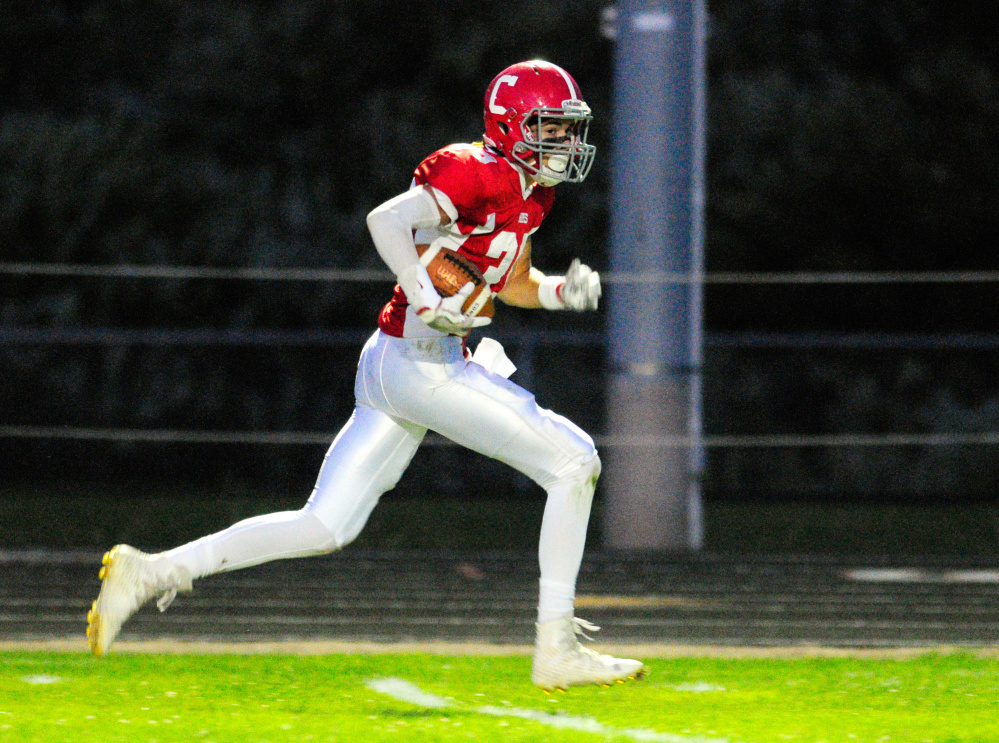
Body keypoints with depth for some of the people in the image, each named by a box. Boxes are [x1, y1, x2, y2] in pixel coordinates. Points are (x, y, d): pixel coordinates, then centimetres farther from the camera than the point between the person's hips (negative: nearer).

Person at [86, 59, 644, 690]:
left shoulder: (530, 192, 17)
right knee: (574, 461, -7)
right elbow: (387, 219, -24)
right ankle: (556, 649, -4)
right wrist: (427, 300, -29)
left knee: (323, 529, 10)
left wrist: (560, 291, 9)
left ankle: (151, 573, 6)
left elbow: (510, 283, 28)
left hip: (392, 367, 10)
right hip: (420, 363, -10)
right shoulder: (477, 172, -13)